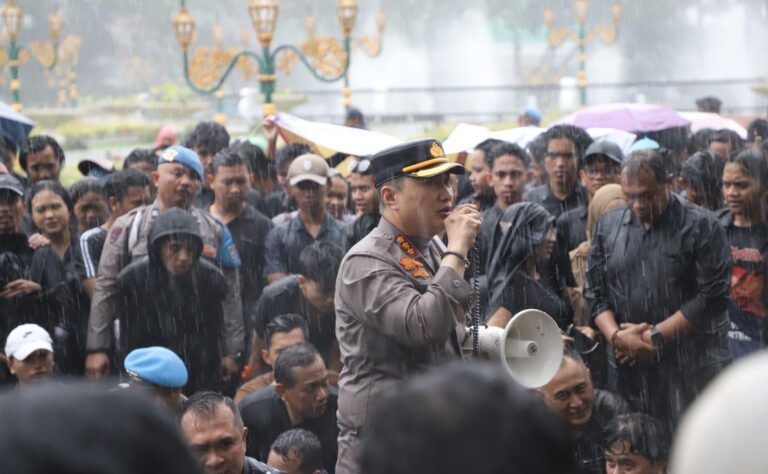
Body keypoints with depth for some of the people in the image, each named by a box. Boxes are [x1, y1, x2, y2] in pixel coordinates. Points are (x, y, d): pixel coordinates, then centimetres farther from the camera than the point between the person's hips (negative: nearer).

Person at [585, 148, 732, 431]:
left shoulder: (701, 226, -4)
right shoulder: (607, 227, 10)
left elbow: (712, 298, -10)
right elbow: (595, 294, 10)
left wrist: (654, 337, -11)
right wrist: (617, 336, -9)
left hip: (693, 369, -4)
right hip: (632, 369, 4)